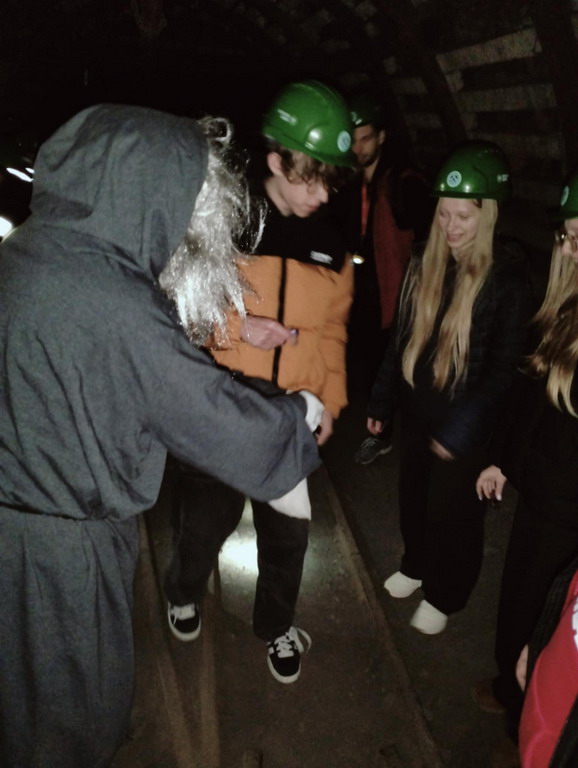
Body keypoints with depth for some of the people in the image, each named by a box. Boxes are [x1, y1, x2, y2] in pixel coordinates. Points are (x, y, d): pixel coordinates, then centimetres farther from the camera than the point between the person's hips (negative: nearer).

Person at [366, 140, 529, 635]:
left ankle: (444, 596, 35)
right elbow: (401, 337, 6)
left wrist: (461, 427, -17)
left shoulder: (507, 278, -16)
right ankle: (416, 566, 47)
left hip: (464, 424, -5)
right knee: (413, 496, 21)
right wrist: (381, 400, 7)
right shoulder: (424, 265, 0)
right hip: (416, 409, 5)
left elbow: (504, 367, -14)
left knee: (453, 510, 12)